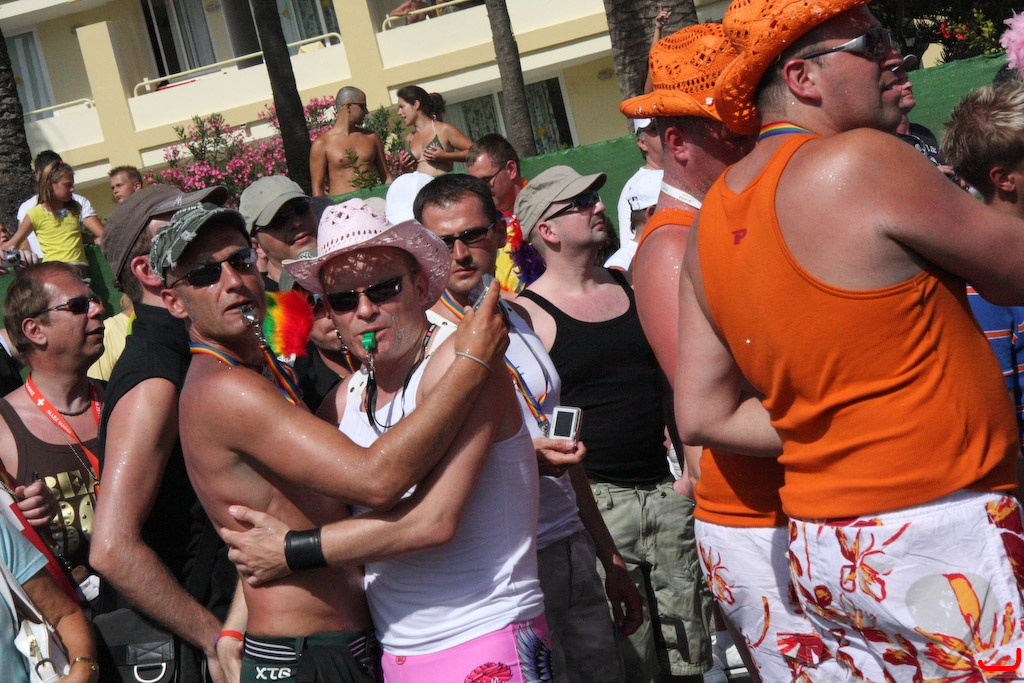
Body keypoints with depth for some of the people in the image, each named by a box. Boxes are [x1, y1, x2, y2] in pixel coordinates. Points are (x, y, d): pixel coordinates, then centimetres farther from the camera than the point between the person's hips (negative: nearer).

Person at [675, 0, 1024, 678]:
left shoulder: (709, 221, 9)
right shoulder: (862, 160, -14)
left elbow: (702, 416, 9)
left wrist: (836, 435, 9)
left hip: (820, 546, 8)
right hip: (940, 535, -8)